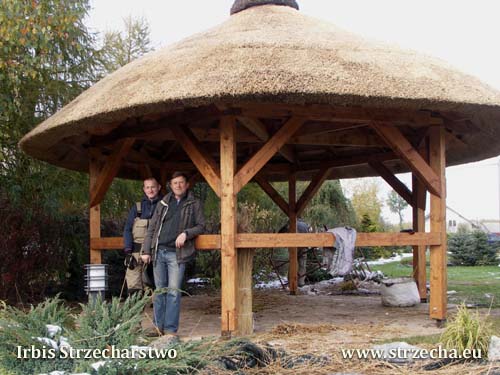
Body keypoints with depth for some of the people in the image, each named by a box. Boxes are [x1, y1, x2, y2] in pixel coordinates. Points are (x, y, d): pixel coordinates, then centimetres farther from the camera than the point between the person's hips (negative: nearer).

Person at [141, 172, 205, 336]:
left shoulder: (194, 204, 7)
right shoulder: (163, 203, 14)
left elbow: (201, 226, 4)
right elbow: (152, 228, 13)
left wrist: (186, 233, -13)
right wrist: (146, 250, 6)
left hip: (177, 254, -3)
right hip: (159, 252, 3)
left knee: (173, 292, -7)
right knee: (160, 291, 6)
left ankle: (171, 329, -3)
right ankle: (159, 326, 14)